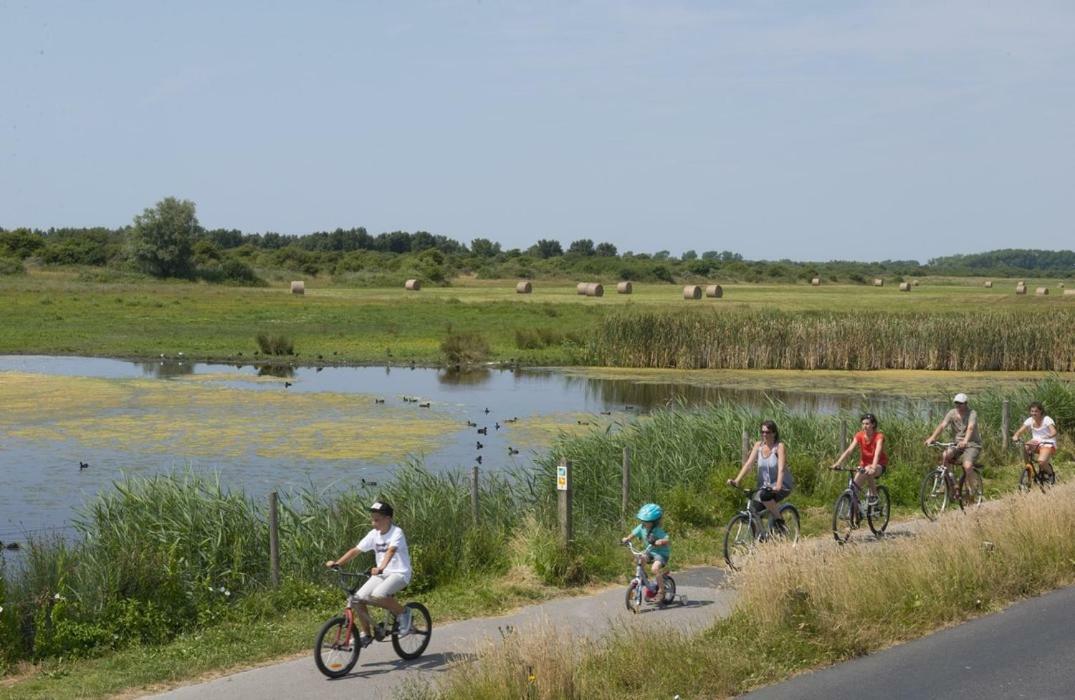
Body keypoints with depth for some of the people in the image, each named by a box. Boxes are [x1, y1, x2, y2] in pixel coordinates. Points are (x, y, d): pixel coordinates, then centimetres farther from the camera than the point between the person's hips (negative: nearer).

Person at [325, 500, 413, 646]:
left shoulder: (396, 533, -15)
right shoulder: (374, 534, 4)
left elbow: (391, 551, -33)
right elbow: (356, 550, 1)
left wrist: (380, 568, -50)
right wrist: (337, 563, -10)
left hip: (399, 573, -7)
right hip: (380, 574, 7)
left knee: (377, 596, -33)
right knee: (359, 599, -10)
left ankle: (403, 613, -7)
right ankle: (366, 635, 6)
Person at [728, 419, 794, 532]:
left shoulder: (779, 446, -14)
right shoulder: (758, 445, 0)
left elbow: (781, 468, -26)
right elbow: (749, 463, -9)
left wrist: (778, 485, -44)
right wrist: (736, 480, -22)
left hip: (783, 485, -5)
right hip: (765, 485, 5)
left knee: (765, 495, -35)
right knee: (753, 512, -12)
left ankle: (779, 520, -14)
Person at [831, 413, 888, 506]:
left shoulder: (879, 436, -21)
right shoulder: (859, 435, -11)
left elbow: (877, 453, -37)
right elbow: (849, 450, -20)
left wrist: (873, 467, -55)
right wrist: (837, 463, -35)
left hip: (879, 465, -4)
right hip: (864, 464, 4)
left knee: (868, 471, -37)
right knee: (854, 485, -16)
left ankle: (874, 495, -18)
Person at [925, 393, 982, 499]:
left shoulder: (972, 413, -13)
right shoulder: (952, 413, -2)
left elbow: (970, 428, -31)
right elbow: (942, 425, -16)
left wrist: (965, 441, -51)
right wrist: (932, 437, -33)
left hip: (972, 444, -4)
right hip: (958, 443, 4)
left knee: (967, 466, -27)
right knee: (945, 455, -26)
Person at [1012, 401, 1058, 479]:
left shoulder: (1047, 420, -12)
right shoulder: (1030, 420, 0)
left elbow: (1053, 432, -27)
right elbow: (1020, 431, -6)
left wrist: (1046, 437, -48)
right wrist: (1015, 436, -30)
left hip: (1048, 444, -4)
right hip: (1036, 444, 4)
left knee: (1041, 461, -30)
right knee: (1025, 447, -30)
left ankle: (1050, 472, 3)